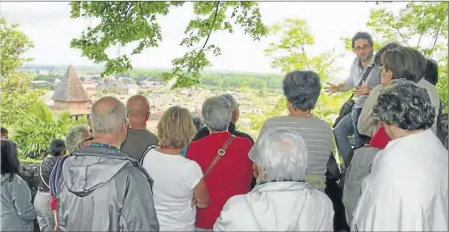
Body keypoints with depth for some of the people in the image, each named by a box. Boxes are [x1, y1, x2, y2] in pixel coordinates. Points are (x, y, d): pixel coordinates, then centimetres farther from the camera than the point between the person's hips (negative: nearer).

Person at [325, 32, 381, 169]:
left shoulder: (379, 66, -14)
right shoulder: (356, 62, 8)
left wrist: (369, 91, -32)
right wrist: (338, 88, 7)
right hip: (358, 108, 7)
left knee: (357, 115, -33)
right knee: (338, 132, -3)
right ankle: (350, 165, 11)